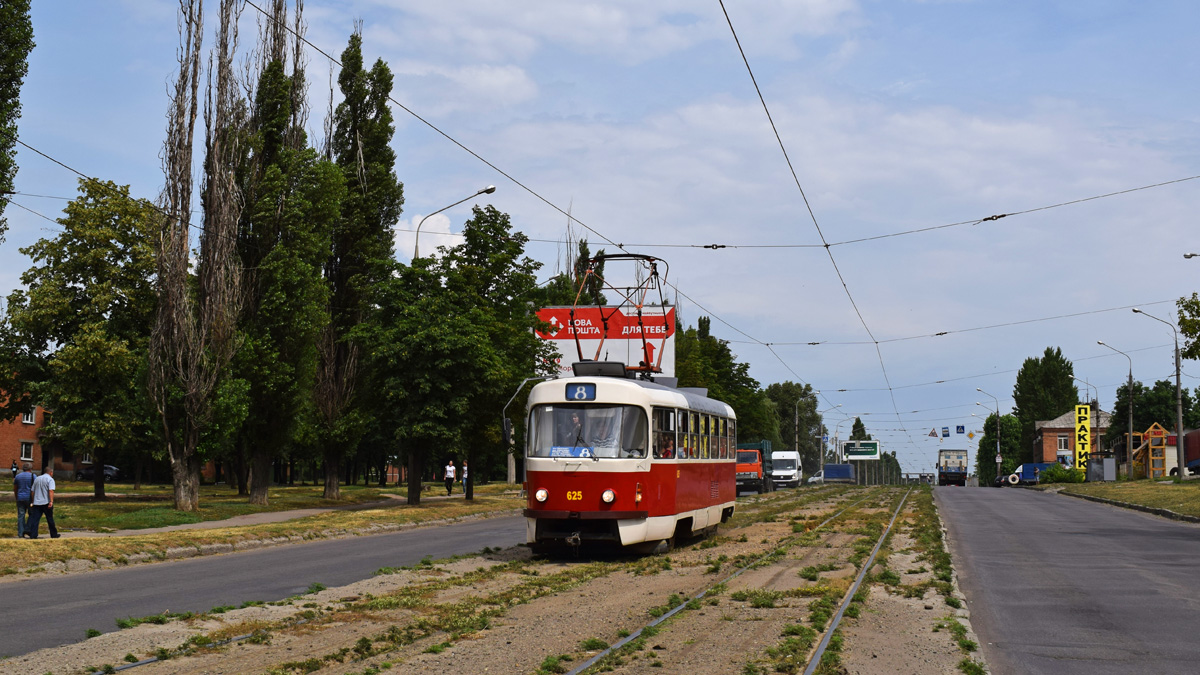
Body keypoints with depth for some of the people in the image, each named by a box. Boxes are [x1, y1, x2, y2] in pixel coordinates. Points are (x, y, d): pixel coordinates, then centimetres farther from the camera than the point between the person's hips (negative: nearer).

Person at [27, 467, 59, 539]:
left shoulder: (37, 479, 16)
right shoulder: (50, 479, -4)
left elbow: (32, 491, 19)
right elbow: (51, 491, -18)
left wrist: (33, 501, 27)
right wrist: (51, 501, -25)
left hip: (37, 503, 5)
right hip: (46, 502, -5)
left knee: (35, 519, -1)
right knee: (50, 519, 6)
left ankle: (33, 535, -9)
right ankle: (54, 534, 15)